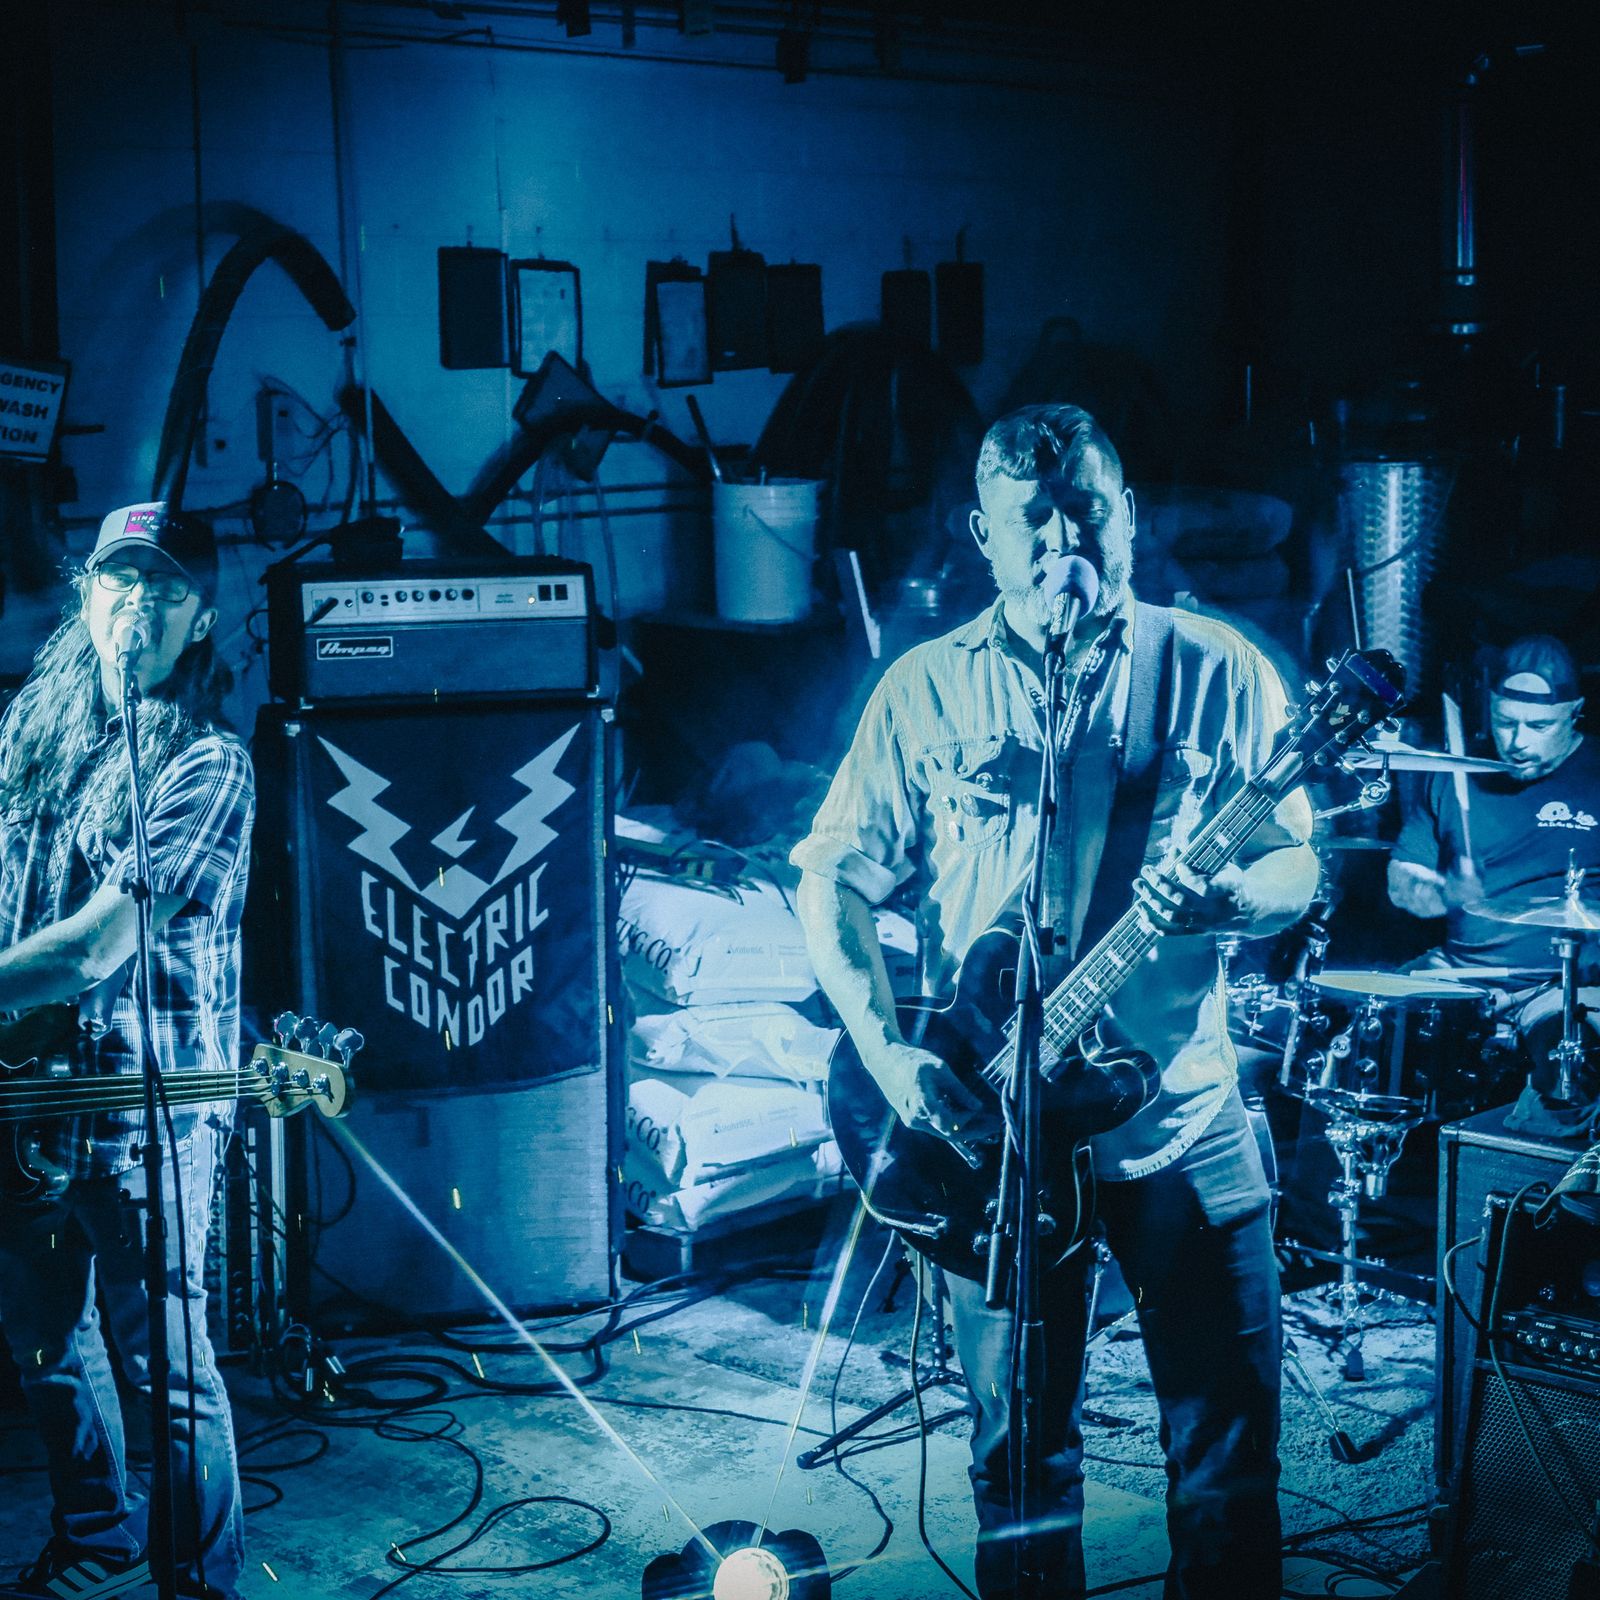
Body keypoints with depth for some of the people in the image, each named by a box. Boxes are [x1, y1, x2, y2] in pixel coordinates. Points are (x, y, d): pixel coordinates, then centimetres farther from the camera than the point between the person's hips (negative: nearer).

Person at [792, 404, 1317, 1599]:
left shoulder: (1217, 670, 0)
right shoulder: (929, 690, 1)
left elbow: (1300, 867, 2)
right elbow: (832, 881, 3)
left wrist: (1224, 899, -22)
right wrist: (889, 1052, -10)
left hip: (1184, 1112, 0)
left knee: (1230, 1432, 6)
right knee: (1022, 1442, 10)